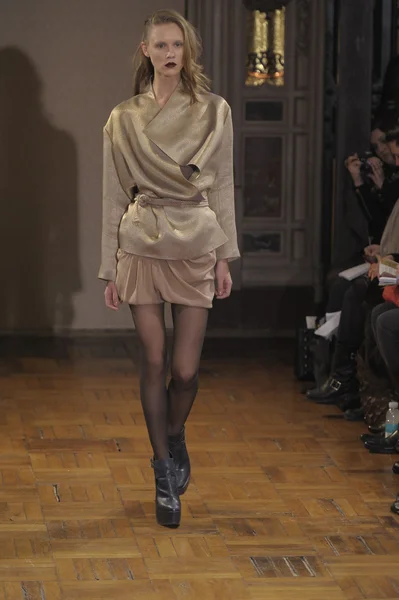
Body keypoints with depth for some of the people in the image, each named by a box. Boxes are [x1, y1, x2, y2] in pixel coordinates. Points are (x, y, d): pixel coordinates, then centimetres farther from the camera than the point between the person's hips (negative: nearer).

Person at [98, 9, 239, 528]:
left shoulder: (214, 112, 2)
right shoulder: (124, 119, 3)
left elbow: (222, 187, 5)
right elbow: (115, 195, 5)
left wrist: (225, 257, 1)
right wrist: (110, 268, 4)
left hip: (196, 245, 0)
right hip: (142, 246, 0)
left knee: (186, 369, -3)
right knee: (154, 364, 1)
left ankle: (175, 438, 29)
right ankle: (165, 476, 14)